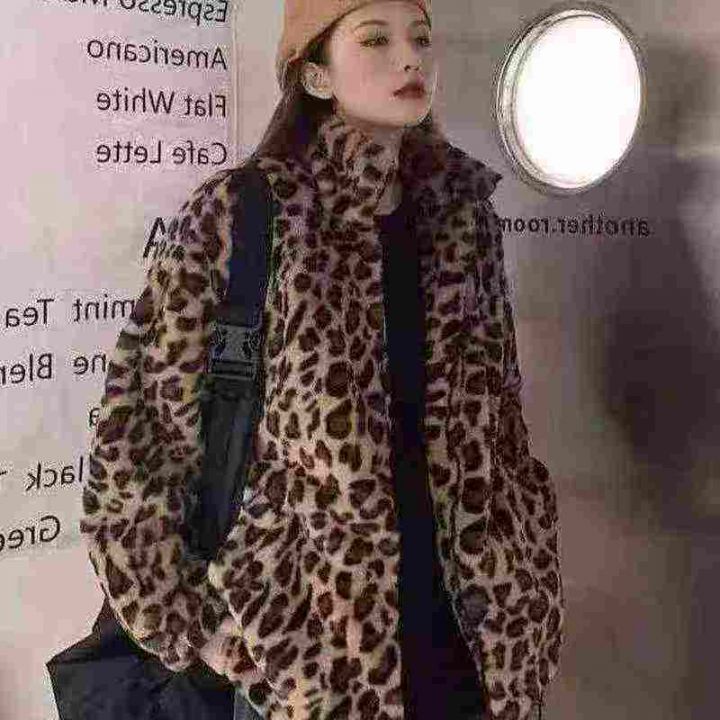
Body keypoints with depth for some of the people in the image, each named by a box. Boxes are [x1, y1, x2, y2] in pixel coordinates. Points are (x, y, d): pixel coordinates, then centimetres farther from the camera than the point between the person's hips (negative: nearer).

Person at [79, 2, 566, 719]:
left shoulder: (463, 209, 2)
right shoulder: (237, 213, -11)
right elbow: (137, 428, -9)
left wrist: (526, 579, 11)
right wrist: (189, 623, -8)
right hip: (313, 635, -4)